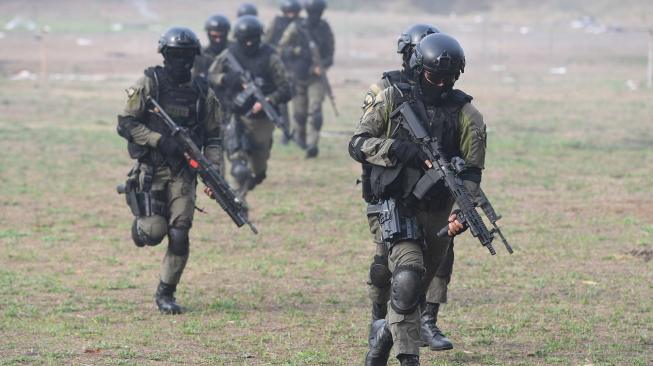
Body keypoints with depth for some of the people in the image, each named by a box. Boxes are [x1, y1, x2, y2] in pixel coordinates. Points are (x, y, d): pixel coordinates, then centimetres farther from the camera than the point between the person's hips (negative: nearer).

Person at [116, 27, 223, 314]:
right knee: (153, 233, -10)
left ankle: (166, 294, 9)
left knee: (179, 235, -8)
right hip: (151, 169, -2)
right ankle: (140, 222, 28)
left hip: (183, 172, 2)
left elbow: (213, 137, 10)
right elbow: (125, 124, -7)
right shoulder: (149, 84, -4)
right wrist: (160, 140, -18)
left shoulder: (203, 93, 6)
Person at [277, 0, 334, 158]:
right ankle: (298, 132, 39)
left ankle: (312, 145, -18)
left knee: (315, 109, -14)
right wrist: (298, 51, -13)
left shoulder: (325, 28, 1)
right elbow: (282, 48, -1)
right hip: (298, 75, 0)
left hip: (316, 76, 0)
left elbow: (330, 51, 6)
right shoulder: (295, 28, -5)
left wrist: (323, 65, -10)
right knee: (299, 111, 9)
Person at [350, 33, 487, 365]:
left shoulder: (466, 114, -1)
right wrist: (397, 149, -19)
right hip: (399, 209, -3)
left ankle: (383, 338, 39)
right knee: (408, 278, -21)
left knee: (424, 288, 15)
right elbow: (357, 144, -2)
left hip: (439, 214, 3)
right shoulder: (392, 99, -2)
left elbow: (472, 172, -2)